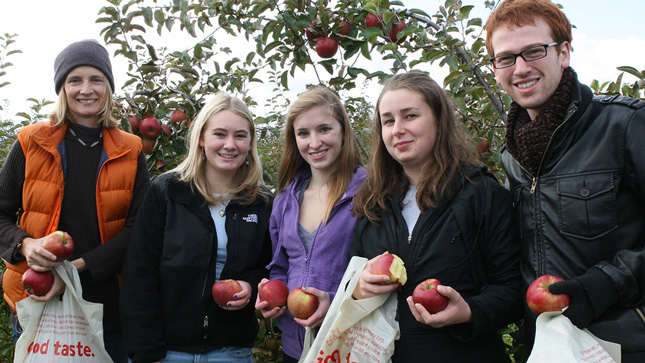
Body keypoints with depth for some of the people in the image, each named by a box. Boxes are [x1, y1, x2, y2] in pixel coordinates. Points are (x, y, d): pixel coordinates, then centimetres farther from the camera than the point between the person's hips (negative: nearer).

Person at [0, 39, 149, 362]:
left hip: (107, 305, 1)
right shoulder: (31, 144, 2)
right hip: (37, 300, 0)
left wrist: (79, 267, -14)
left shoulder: (129, 153, 2)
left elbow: (137, 227, -3)